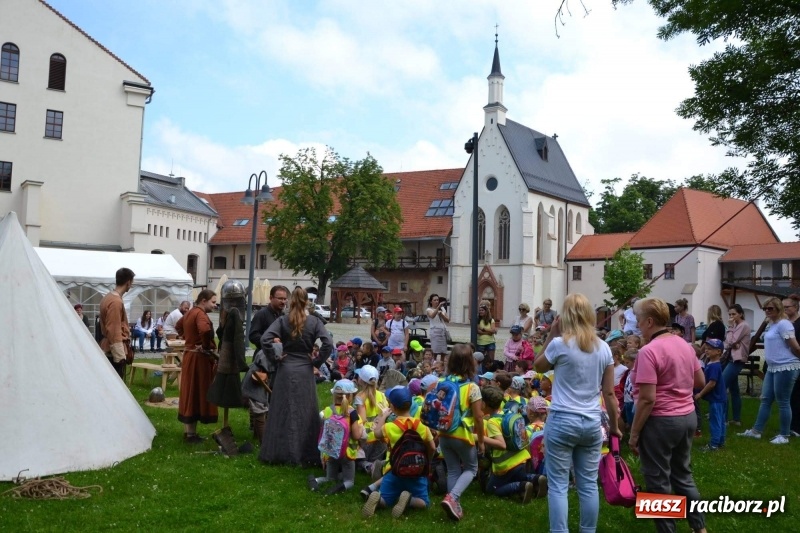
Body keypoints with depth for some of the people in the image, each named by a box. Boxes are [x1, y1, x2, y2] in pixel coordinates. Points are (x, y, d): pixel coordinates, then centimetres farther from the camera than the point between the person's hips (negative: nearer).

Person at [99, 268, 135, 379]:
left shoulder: (108, 297, 10)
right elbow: (114, 332, -23)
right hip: (114, 352, -10)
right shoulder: (116, 302, -21)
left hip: (108, 350, 10)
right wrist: (120, 355, -20)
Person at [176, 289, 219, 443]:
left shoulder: (189, 313, 12)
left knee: (190, 393, 14)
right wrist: (208, 347, -23)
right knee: (196, 393, -2)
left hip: (189, 355, 10)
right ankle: (191, 434, 5)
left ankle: (188, 432, 23)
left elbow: (178, 326, 30)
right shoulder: (200, 314, -19)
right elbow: (205, 330, -39)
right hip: (198, 358, -10)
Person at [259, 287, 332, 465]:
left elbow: (265, 339, -15)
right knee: (305, 413, 7)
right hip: (305, 371, 0)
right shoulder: (314, 321, -4)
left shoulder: (283, 320, -4)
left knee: (282, 412, 9)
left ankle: (279, 452, 16)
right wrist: (317, 362, -1)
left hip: (285, 370, 0)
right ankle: (306, 454, 13)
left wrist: (274, 358, -2)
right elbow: (328, 344, -14)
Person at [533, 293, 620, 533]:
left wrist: (551, 336, 6)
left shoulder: (560, 344, -11)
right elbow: (609, 393, 7)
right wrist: (614, 425, 18)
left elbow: (538, 367, 9)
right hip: (592, 423, 5)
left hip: (562, 421, -4)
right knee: (589, 485, 12)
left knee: (558, 485, 2)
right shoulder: (603, 348, 3)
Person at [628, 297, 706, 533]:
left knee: (658, 481, 7)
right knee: (683, 475, 22)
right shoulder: (684, 344, 5)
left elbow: (647, 400, -22)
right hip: (688, 417, 8)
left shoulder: (649, 351, -21)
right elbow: (700, 382, 16)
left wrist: (634, 434, -15)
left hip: (661, 421, -8)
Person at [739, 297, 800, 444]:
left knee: (782, 402, -1)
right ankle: (756, 431, 20)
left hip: (785, 367, -10)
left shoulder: (783, 324, -16)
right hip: (773, 367, 10)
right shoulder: (772, 324, 15)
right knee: (765, 400, 13)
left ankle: (784, 436, 11)